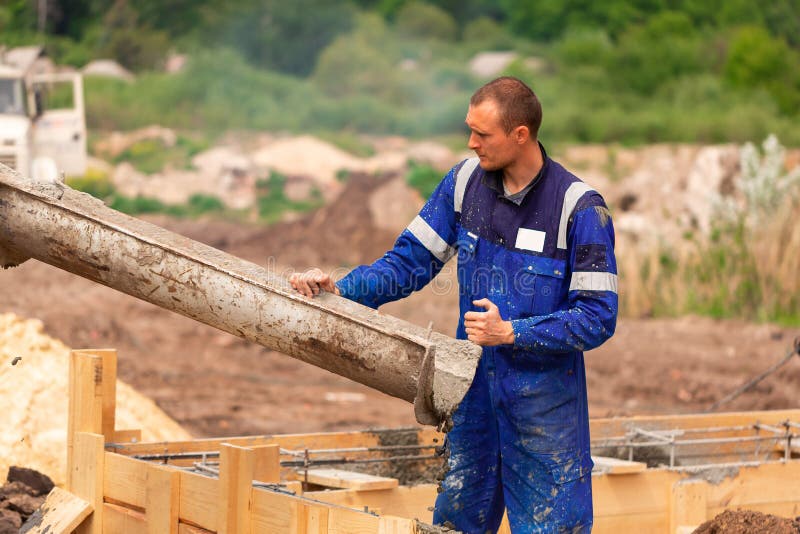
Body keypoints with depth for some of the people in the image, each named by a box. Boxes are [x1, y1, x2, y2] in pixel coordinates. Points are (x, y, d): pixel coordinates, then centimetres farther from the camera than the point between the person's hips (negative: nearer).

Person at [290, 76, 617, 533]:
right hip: (473, 388, 5)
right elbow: (412, 260, 5)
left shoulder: (580, 208, -16)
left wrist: (512, 332, -24)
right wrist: (342, 289, -9)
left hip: (544, 405, -5)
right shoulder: (465, 181, -1)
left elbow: (598, 317, -16)